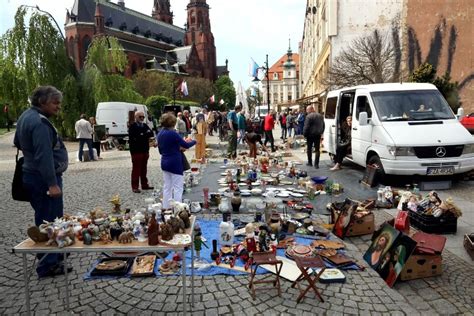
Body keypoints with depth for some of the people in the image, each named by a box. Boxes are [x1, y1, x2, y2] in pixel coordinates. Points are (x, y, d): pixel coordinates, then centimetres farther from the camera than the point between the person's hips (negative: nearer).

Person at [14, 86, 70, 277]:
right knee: (49, 221, -4)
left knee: (45, 219, 20)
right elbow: (44, 156, -27)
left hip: (33, 174, 11)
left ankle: (54, 253, 34)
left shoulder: (27, 116, 13)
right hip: (43, 178, -11)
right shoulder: (39, 122, -20)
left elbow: (18, 142, 26)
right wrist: (52, 183, -28)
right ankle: (48, 265, 4)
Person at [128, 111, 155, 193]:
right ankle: (135, 187, 3)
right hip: (136, 151, -6)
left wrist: (142, 134, -16)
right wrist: (145, 134, -15)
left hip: (145, 150, 6)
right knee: (136, 169, -3)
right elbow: (133, 137, -18)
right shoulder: (132, 126, -6)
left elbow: (151, 134, 1)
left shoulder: (145, 125, 14)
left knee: (144, 169, 14)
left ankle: (144, 184, 22)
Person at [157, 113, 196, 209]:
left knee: (167, 187, 14)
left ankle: (166, 207, 20)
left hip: (164, 163, 8)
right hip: (175, 163, -8)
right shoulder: (172, 133, -16)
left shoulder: (160, 134, 8)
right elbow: (186, 145, -10)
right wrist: (194, 141, 10)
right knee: (178, 187, -1)